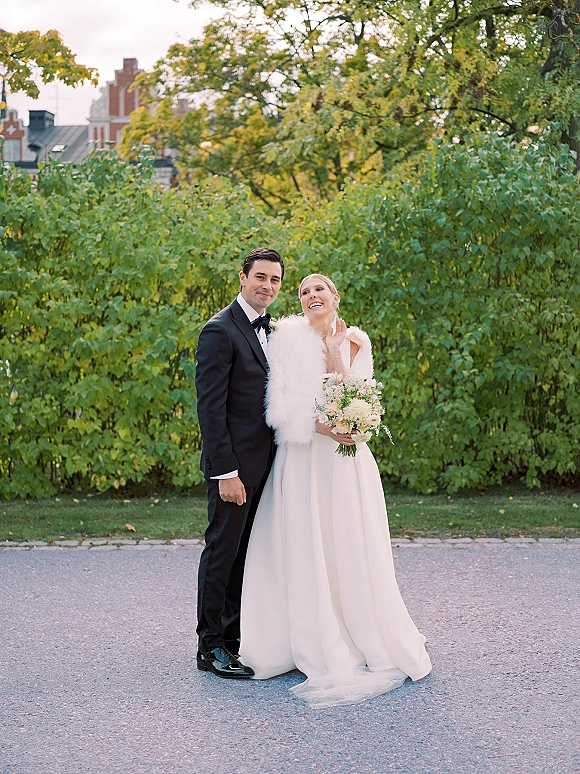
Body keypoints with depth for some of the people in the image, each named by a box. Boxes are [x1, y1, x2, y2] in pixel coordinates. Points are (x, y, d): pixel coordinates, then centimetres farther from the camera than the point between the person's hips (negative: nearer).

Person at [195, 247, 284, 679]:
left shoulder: (269, 329, 14)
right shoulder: (221, 331, -14)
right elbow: (211, 408, -18)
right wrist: (225, 472, -21)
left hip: (264, 461, 8)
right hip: (235, 463, -8)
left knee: (246, 551, 15)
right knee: (223, 550, -1)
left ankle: (235, 633, 25)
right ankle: (211, 647, 8)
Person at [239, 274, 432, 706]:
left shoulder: (355, 343, 8)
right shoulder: (286, 339, 1)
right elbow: (279, 405, -5)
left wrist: (337, 366, -11)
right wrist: (320, 426, -17)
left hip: (347, 460, 2)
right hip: (302, 459, -2)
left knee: (353, 552, 3)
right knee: (306, 553, -1)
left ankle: (373, 642, 16)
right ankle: (317, 649, 7)